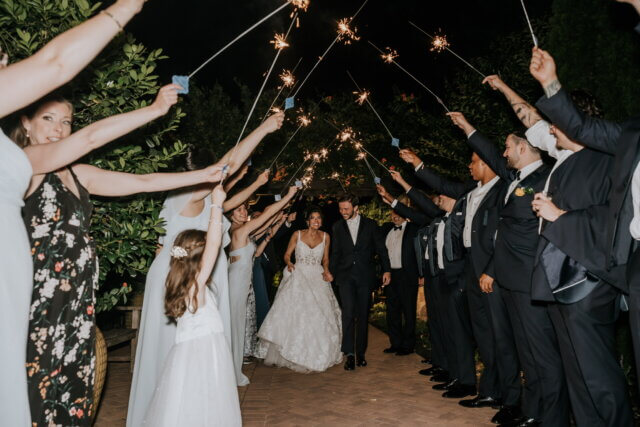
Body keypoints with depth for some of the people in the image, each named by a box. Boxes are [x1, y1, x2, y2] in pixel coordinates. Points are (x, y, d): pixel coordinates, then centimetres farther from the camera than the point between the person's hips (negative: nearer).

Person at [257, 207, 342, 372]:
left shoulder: (325, 237, 7)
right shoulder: (297, 235, 2)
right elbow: (287, 254, 5)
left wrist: (326, 271, -2)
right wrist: (289, 264, -15)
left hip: (317, 278, 2)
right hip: (298, 276, -1)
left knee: (318, 316, -2)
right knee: (294, 314, -7)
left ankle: (316, 355, 11)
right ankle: (295, 353, 4)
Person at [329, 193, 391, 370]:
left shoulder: (370, 225, 4)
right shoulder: (337, 227, 9)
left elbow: (381, 249, 5)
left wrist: (386, 270, -3)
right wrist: (331, 273, 13)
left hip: (365, 276, 0)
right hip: (346, 276, 0)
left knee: (363, 315, 5)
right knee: (348, 311, -16)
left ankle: (360, 353, 16)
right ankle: (349, 353, -13)